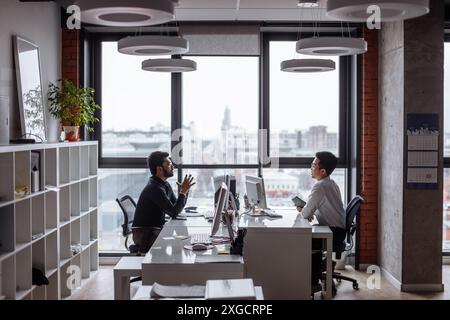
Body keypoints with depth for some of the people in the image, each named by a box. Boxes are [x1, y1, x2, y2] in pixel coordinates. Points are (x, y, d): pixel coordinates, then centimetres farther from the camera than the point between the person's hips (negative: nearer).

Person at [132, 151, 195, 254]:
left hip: (157, 229, 9)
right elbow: (174, 213, -22)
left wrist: (184, 191, -2)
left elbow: (176, 206, 12)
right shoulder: (154, 188, -21)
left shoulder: (165, 185, 10)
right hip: (144, 234, -9)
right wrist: (183, 192, -17)